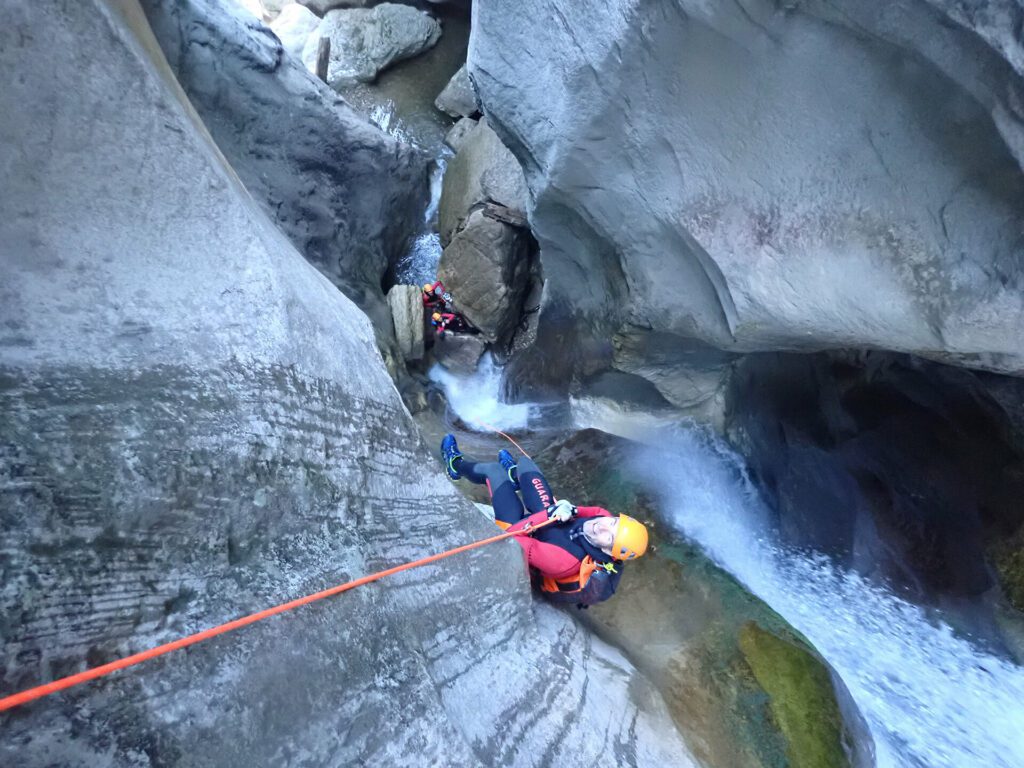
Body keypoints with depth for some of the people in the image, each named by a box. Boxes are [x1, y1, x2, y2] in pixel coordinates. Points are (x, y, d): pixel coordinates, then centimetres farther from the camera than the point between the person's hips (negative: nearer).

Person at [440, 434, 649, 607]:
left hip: (522, 533, -5)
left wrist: (549, 513, -34)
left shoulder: (568, 562, -45)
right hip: (551, 520, 6)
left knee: (493, 469, 4)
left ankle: (457, 465, 41)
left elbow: (515, 536, -41)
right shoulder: (608, 522, -28)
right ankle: (515, 476, 57)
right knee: (524, 461, 16)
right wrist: (572, 510, -23)